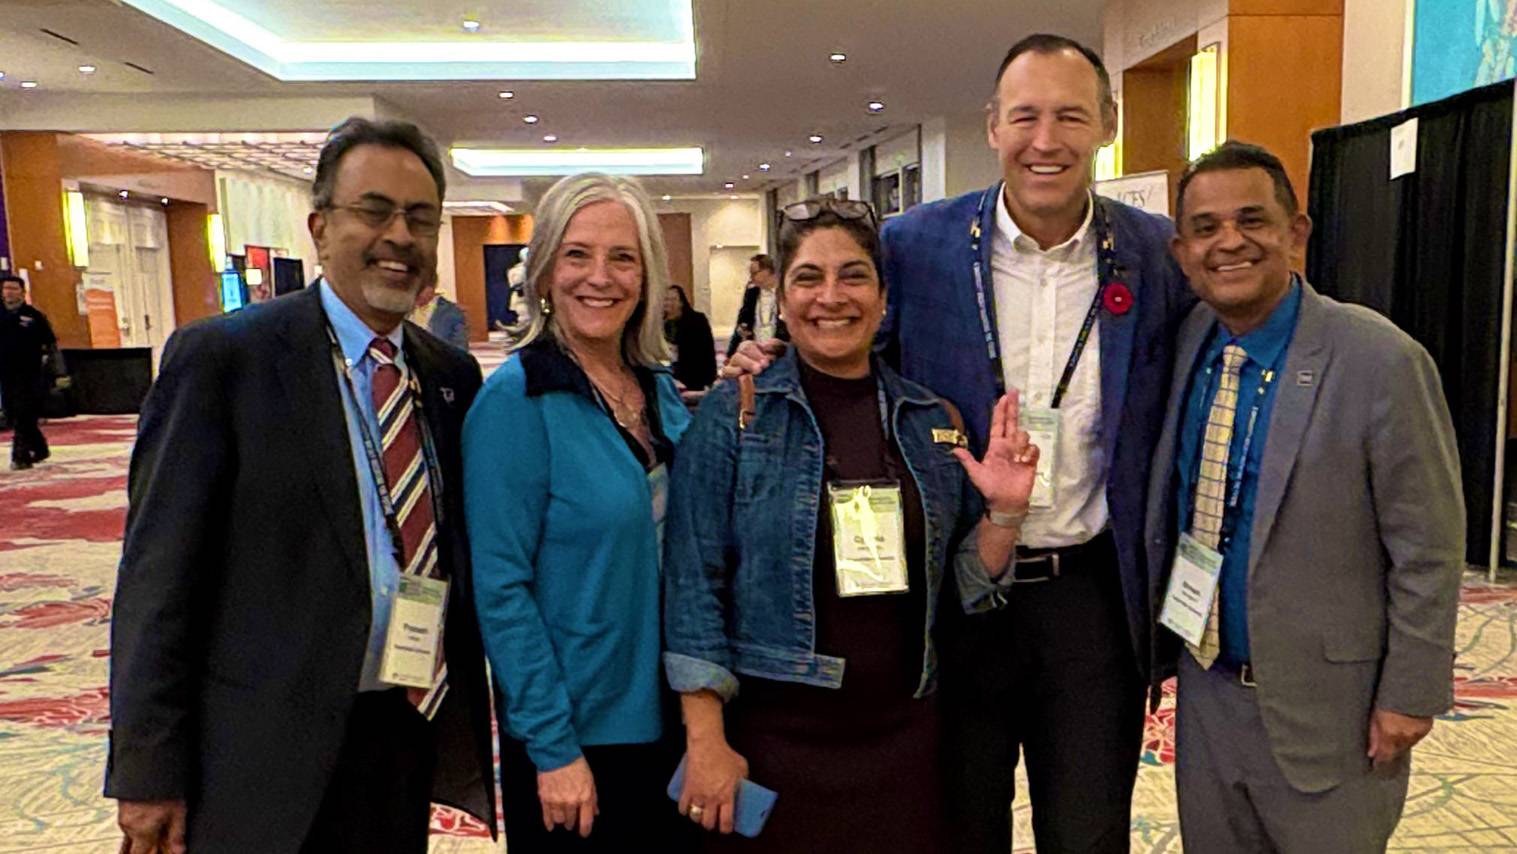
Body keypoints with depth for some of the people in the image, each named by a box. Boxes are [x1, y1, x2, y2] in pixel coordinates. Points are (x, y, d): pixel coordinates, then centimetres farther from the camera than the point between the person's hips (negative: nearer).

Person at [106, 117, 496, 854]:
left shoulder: (454, 375, 5)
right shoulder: (220, 357, -9)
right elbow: (159, 573, -10)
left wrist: (472, 712, 6)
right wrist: (148, 770, -10)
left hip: (416, 734, 5)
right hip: (270, 753, -4)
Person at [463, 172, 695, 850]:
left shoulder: (661, 389, 3)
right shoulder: (516, 399, -16)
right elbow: (500, 587, -17)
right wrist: (554, 747, -17)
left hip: (671, 718, 6)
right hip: (576, 735, -6)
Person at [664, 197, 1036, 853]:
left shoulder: (930, 420, 4)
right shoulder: (732, 418, -7)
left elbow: (963, 585, 10)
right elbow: (693, 584, -8)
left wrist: (1003, 513, -8)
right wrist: (706, 742, -11)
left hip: (902, 732, 4)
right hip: (772, 736, -3)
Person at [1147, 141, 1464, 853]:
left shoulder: (1382, 363, -18)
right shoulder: (1186, 346, -1)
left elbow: (1428, 553, -12)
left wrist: (1410, 695, -10)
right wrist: (1160, 640, 9)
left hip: (1325, 706, -5)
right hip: (1206, 688, 5)